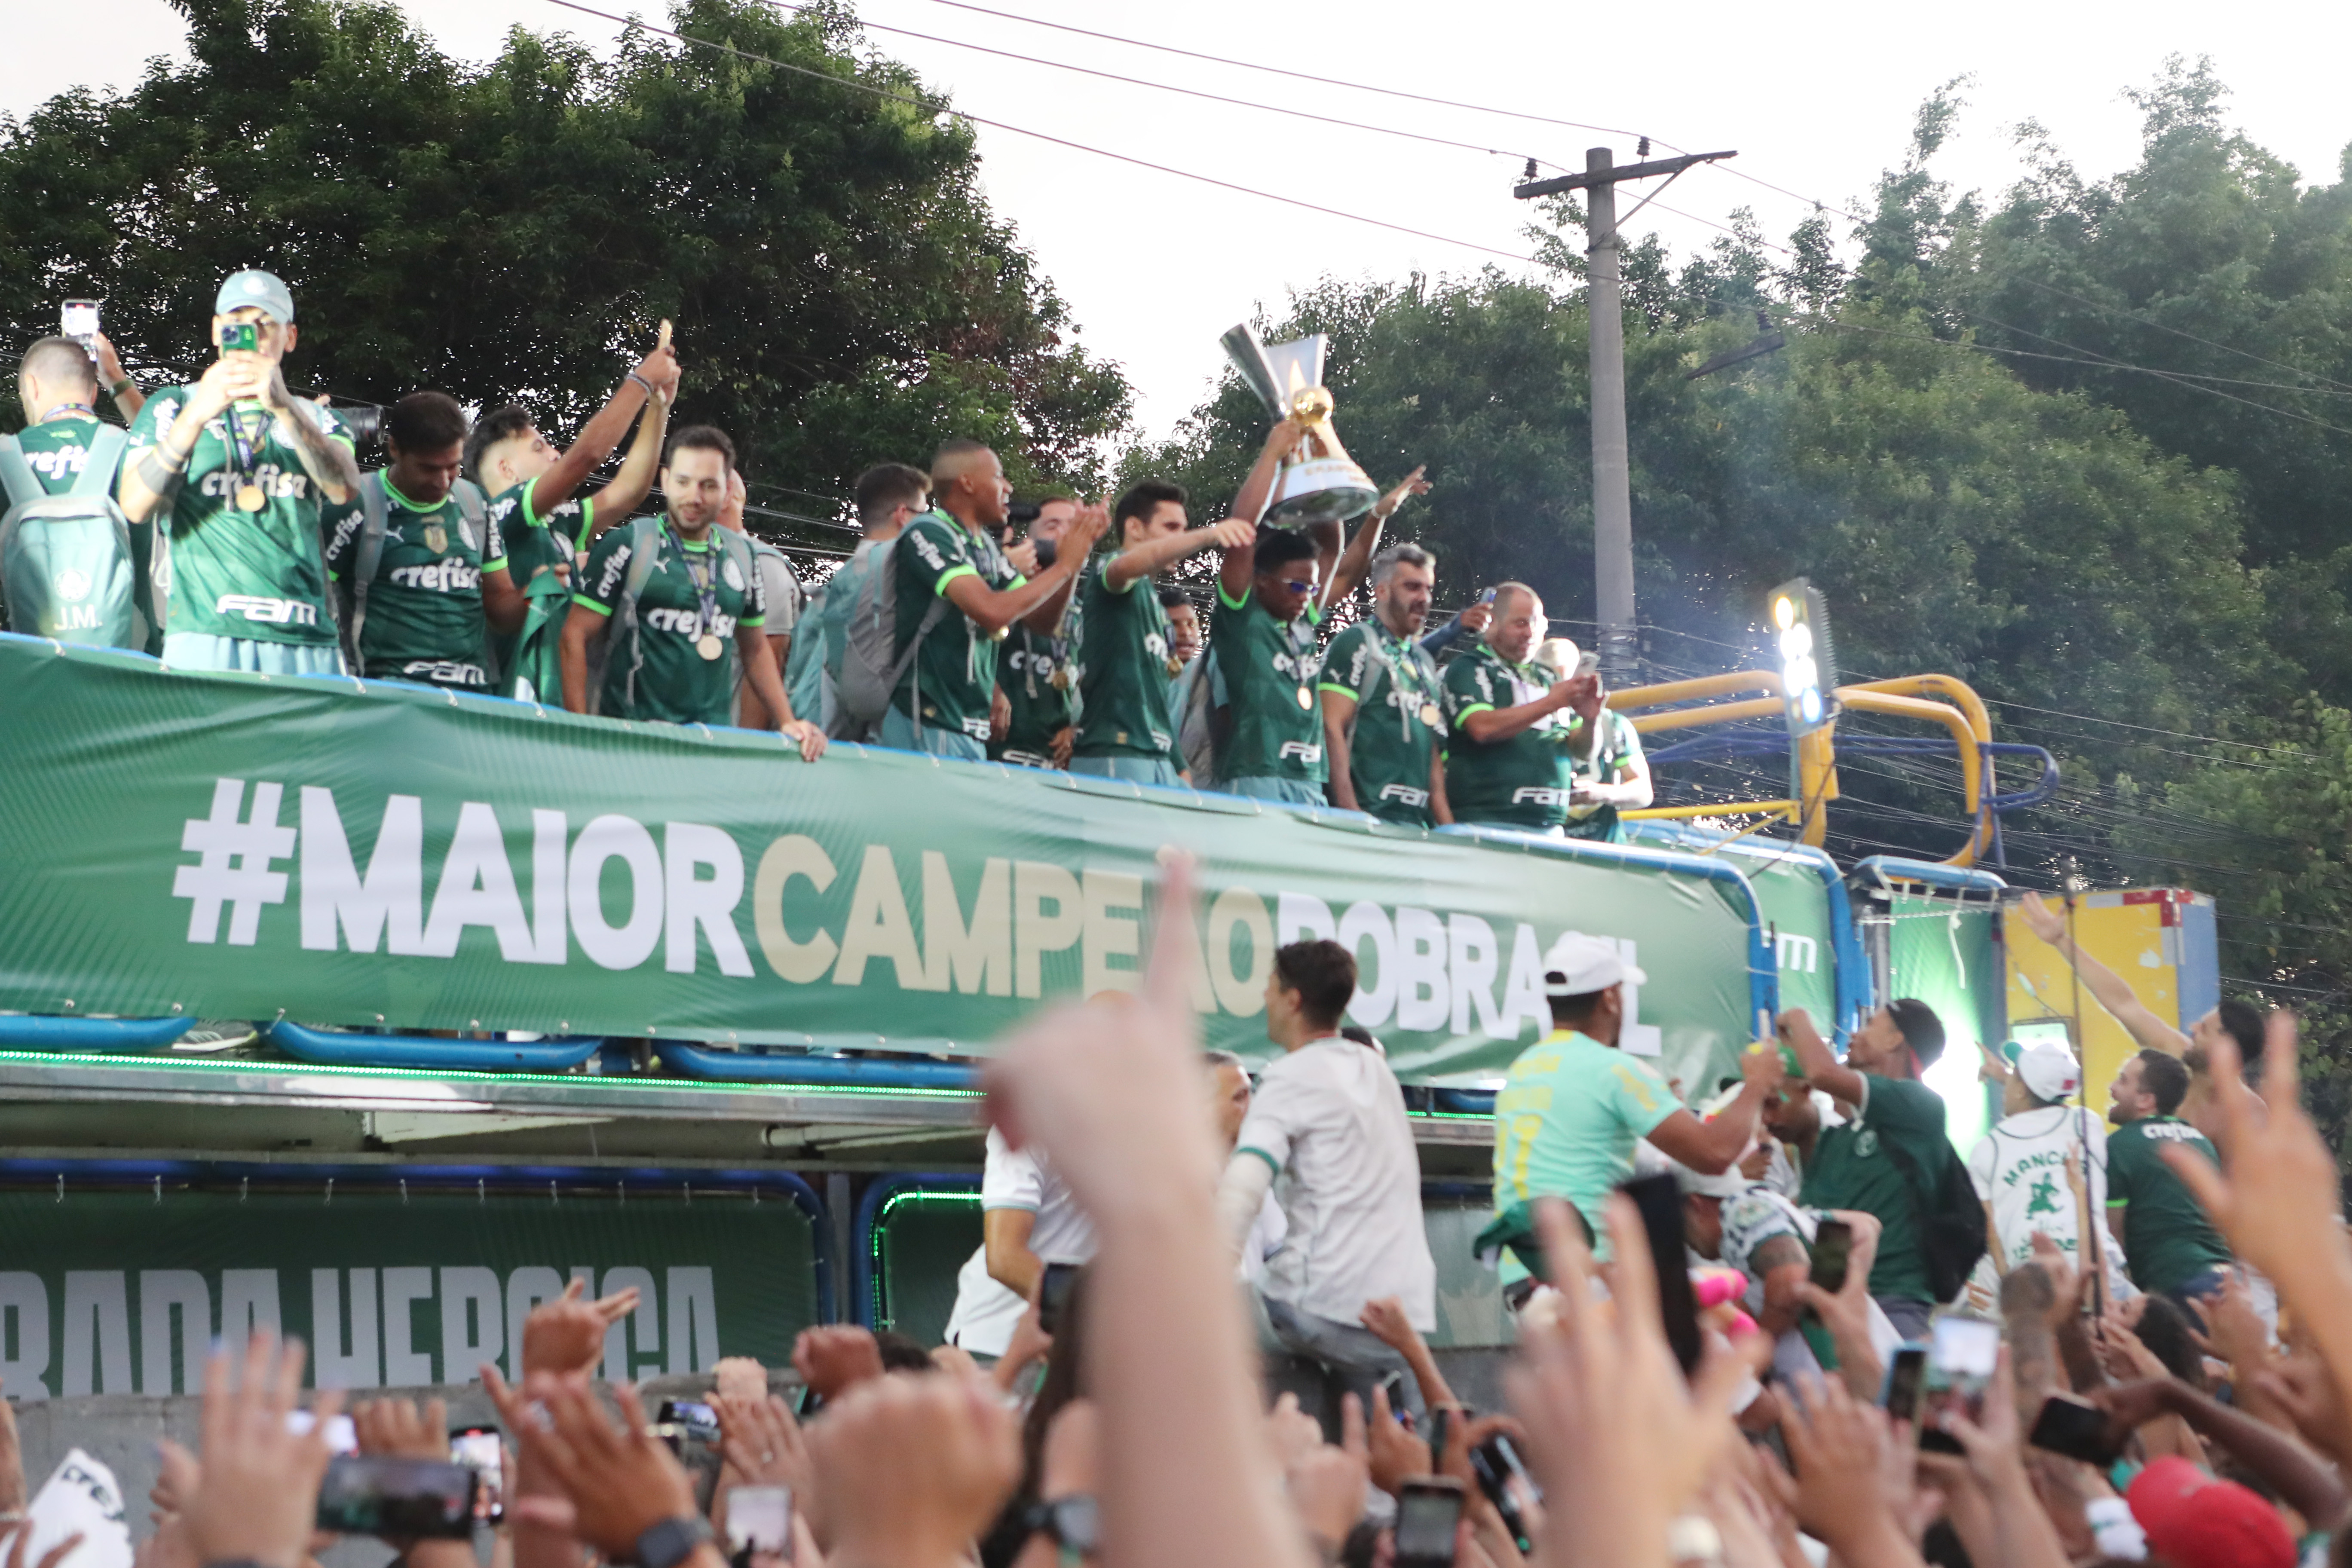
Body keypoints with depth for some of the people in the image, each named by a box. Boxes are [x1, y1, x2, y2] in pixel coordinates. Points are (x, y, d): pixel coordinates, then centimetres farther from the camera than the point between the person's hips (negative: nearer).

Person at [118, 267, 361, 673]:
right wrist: (197, 415, -16)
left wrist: (282, 405, -20)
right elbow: (136, 507, -3)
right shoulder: (173, 407, 15)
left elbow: (346, 488, -5)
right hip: (204, 636, -2)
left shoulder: (316, 420, 19)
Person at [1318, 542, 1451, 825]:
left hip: (1419, 822, 7)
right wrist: (1350, 813, -20)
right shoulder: (1355, 643, -2)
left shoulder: (1425, 662, 22)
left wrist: (1446, 823, 12)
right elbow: (1332, 728, -11)